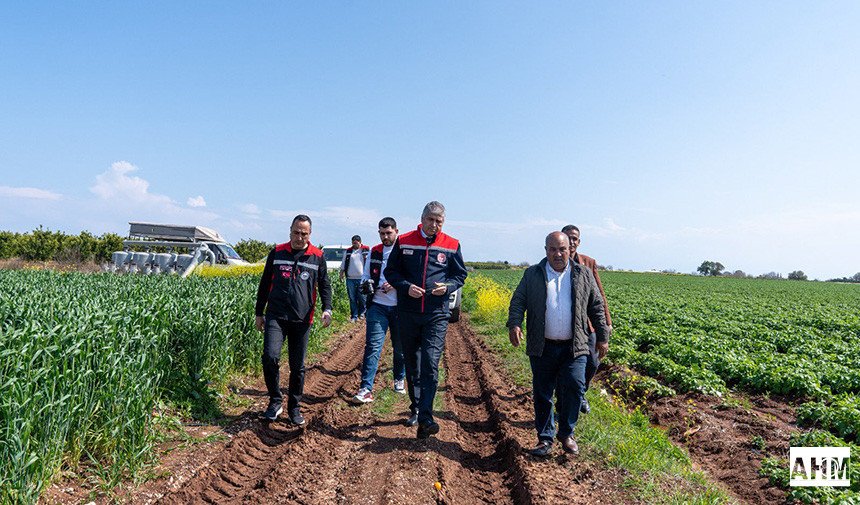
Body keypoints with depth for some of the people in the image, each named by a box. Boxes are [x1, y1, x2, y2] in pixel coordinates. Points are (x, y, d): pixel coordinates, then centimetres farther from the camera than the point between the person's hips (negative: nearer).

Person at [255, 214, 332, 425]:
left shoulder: (317, 257, 5)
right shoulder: (277, 252, 7)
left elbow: (324, 285, 9)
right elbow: (265, 284, 14)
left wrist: (327, 309, -9)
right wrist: (259, 313, 14)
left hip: (302, 320, 0)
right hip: (275, 317, 0)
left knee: (297, 366, 7)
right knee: (270, 356, -16)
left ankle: (294, 408, 23)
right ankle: (275, 400, 5)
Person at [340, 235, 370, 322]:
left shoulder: (367, 250, 4)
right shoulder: (348, 251, 13)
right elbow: (343, 265, 17)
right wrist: (341, 275, 12)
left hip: (362, 279, -3)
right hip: (350, 279, 3)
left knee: (362, 298, 0)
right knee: (352, 299, 4)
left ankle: (362, 313, 21)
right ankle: (354, 316, 10)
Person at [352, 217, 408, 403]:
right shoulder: (373, 252, 10)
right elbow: (365, 276, 18)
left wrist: (396, 284, -19)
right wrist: (366, 284, -4)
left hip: (400, 307, -1)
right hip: (378, 306, 2)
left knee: (400, 347, 12)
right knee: (373, 346, -7)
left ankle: (399, 379, 34)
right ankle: (366, 389, -6)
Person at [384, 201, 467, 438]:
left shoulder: (451, 246, 2)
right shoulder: (403, 242, 2)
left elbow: (460, 275, 11)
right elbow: (390, 271, 7)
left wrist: (448, 286, -11)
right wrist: (406, 286, -12)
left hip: (436, 314, -2)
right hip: (408, 312, 2)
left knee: (430, 365, -11)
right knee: (412, 364, 14)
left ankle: (425, 419, -11)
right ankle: (416, 408, 30)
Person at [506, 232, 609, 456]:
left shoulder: (584, 275, 7)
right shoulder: (532, 274, 5)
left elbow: (596, 307, 13)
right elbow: (518, 301, 2)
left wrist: (602, 336, 11)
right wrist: (514, 324, -16)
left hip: (574, 347, 0)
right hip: (542, 347, 0)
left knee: (573, 388, -8)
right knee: (542, 393, 6)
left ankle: (566, 433, 15)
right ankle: (545, 438, 21)